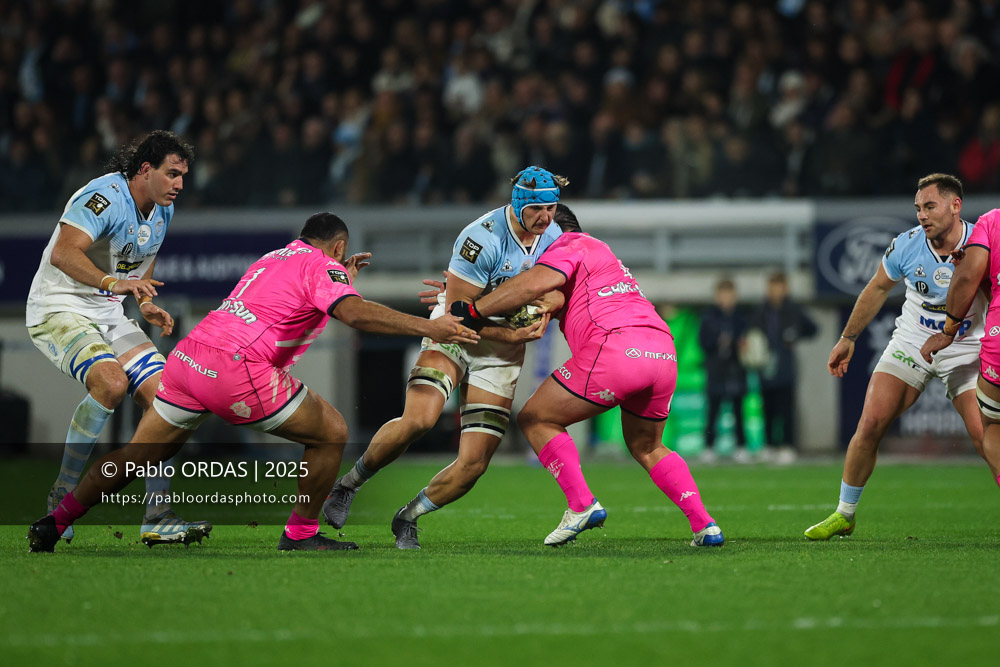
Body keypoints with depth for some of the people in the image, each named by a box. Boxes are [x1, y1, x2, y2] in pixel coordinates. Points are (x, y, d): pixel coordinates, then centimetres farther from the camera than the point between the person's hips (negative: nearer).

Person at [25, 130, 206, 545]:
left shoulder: (162, 210, 7)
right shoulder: (105, 196, -21)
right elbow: (63, 253, -33)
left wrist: (146, 304, 9)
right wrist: (113, 282, -45)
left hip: (109, 315, 9)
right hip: (59, 308, -8)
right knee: (111, 382, -32)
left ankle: (158, 517, -4)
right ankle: (61, 498, -18)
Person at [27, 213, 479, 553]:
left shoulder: (273, 258, 28)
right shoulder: (323, 266, 4)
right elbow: (353, 312, -16)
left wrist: (344, 278, 48)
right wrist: (426, 327, -19)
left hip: (187, 356, 8)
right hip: (236, 370, -8)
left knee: (139, 455, 17)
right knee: (331, 434, 5)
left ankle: (54, 523, 13)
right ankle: (301, 533, 13)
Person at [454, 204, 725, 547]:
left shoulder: (570, 245, 10)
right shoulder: (603, 254, 37)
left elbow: (539, 281, -12)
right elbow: (555, 300, 35)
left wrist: (472, 309, -6)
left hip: (614, 346, -8)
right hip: (663, 352, 8)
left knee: (536, 420, 8)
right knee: (646, 448, 27)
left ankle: (582, 505, -6)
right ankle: (705, 524, 11)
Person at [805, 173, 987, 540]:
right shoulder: (907, 245, -10)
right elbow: (878, 289, 8)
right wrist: (848, 338, 15)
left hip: (966, 354, -2)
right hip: (912, 343, 2)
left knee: (986, 438, -17)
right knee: (871, 424, -8)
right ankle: (844, 514, 8)